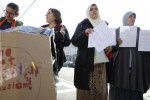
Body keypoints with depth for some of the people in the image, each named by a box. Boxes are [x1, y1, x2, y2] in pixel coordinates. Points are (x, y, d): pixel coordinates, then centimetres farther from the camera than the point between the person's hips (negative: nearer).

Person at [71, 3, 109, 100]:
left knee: (101, 90, 1)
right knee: (86, 89, -5)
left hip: (101, 62, 3)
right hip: (87, 62, -3)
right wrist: (85, 33, -20)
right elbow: (74, 41, -4)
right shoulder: (82, 24, 5)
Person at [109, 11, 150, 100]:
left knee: (135, 92, 0)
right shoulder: (118, 31, 9)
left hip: (136, 66, 2)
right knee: (119, 91, -5)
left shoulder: (139, 31, 16)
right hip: (121, 65, -2)